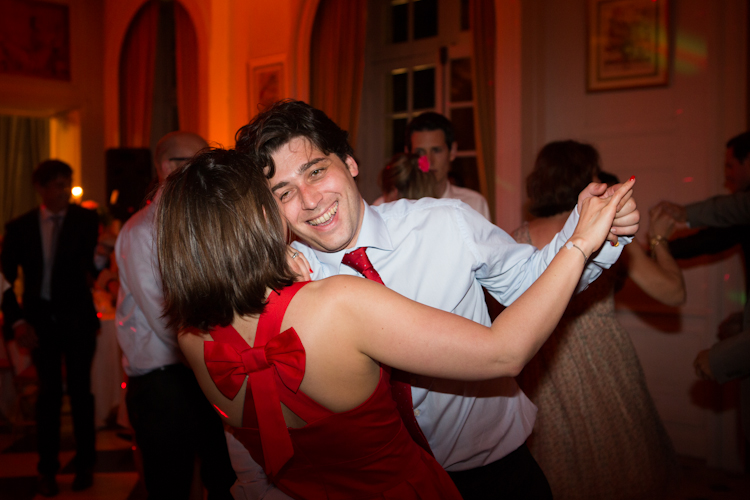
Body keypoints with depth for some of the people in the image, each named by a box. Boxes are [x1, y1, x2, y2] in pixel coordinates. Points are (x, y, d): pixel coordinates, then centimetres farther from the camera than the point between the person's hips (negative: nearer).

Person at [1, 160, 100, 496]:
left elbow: (93, 266, -9)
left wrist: (101, 257, -32)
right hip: (40, 320, 1)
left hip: (77, 318, -1)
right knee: (48, 393, 7)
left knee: (80, 391, 5)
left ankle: (85, 465, 19)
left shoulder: (86, 220, -1)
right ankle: (47, 468, 20)